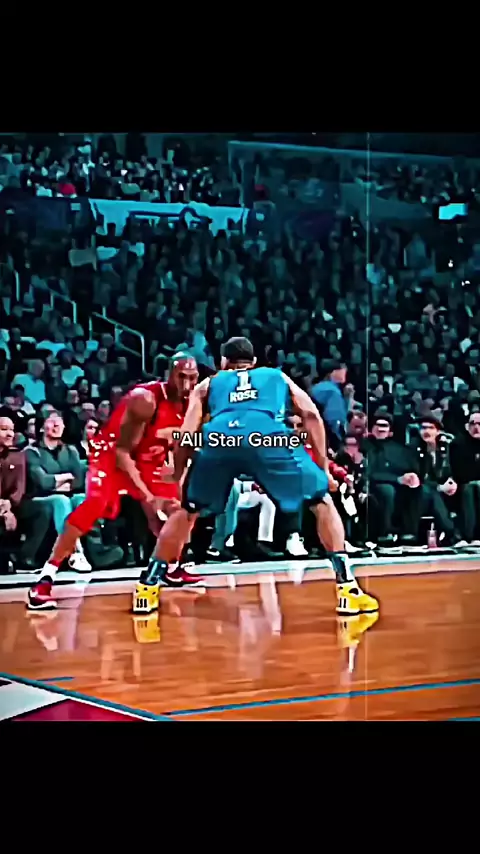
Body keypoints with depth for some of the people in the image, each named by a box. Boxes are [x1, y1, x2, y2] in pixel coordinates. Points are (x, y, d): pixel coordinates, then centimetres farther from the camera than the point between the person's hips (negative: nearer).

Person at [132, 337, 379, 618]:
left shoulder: (208, 384, 36)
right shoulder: (278, 376, 37)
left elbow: (186, 435, 23)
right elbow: (311, 415, 21)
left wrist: (177, 478, 30)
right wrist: (324, 468, 21)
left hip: (219, 440, 1)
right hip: (268, 438, -1)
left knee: (186, 511, 25)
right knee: (322, 501, 17)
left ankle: (147, 588, 23)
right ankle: (348, 588, 7)